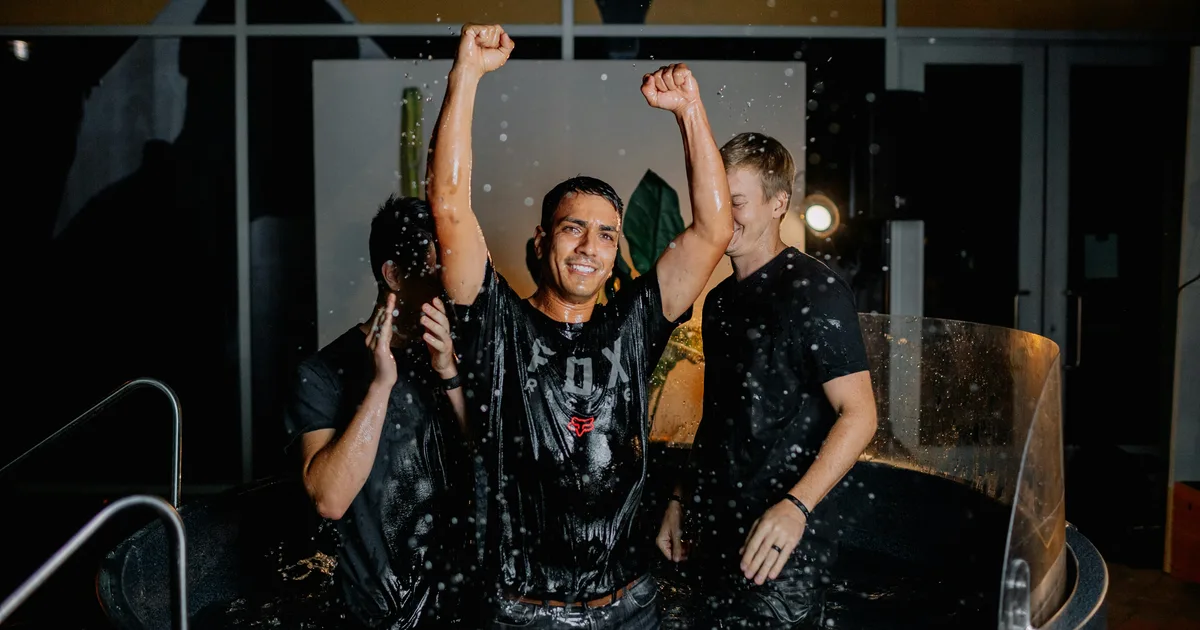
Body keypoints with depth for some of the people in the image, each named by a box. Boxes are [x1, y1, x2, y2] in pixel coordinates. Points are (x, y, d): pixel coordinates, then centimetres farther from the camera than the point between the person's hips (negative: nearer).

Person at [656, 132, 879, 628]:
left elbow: (858, 414, -16)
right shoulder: (720, 299, 11)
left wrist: (795, 507, -26)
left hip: (778, 539, -7)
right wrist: (682, 496, 15)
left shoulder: (814, 289, -12)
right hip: (715, 531, 7)